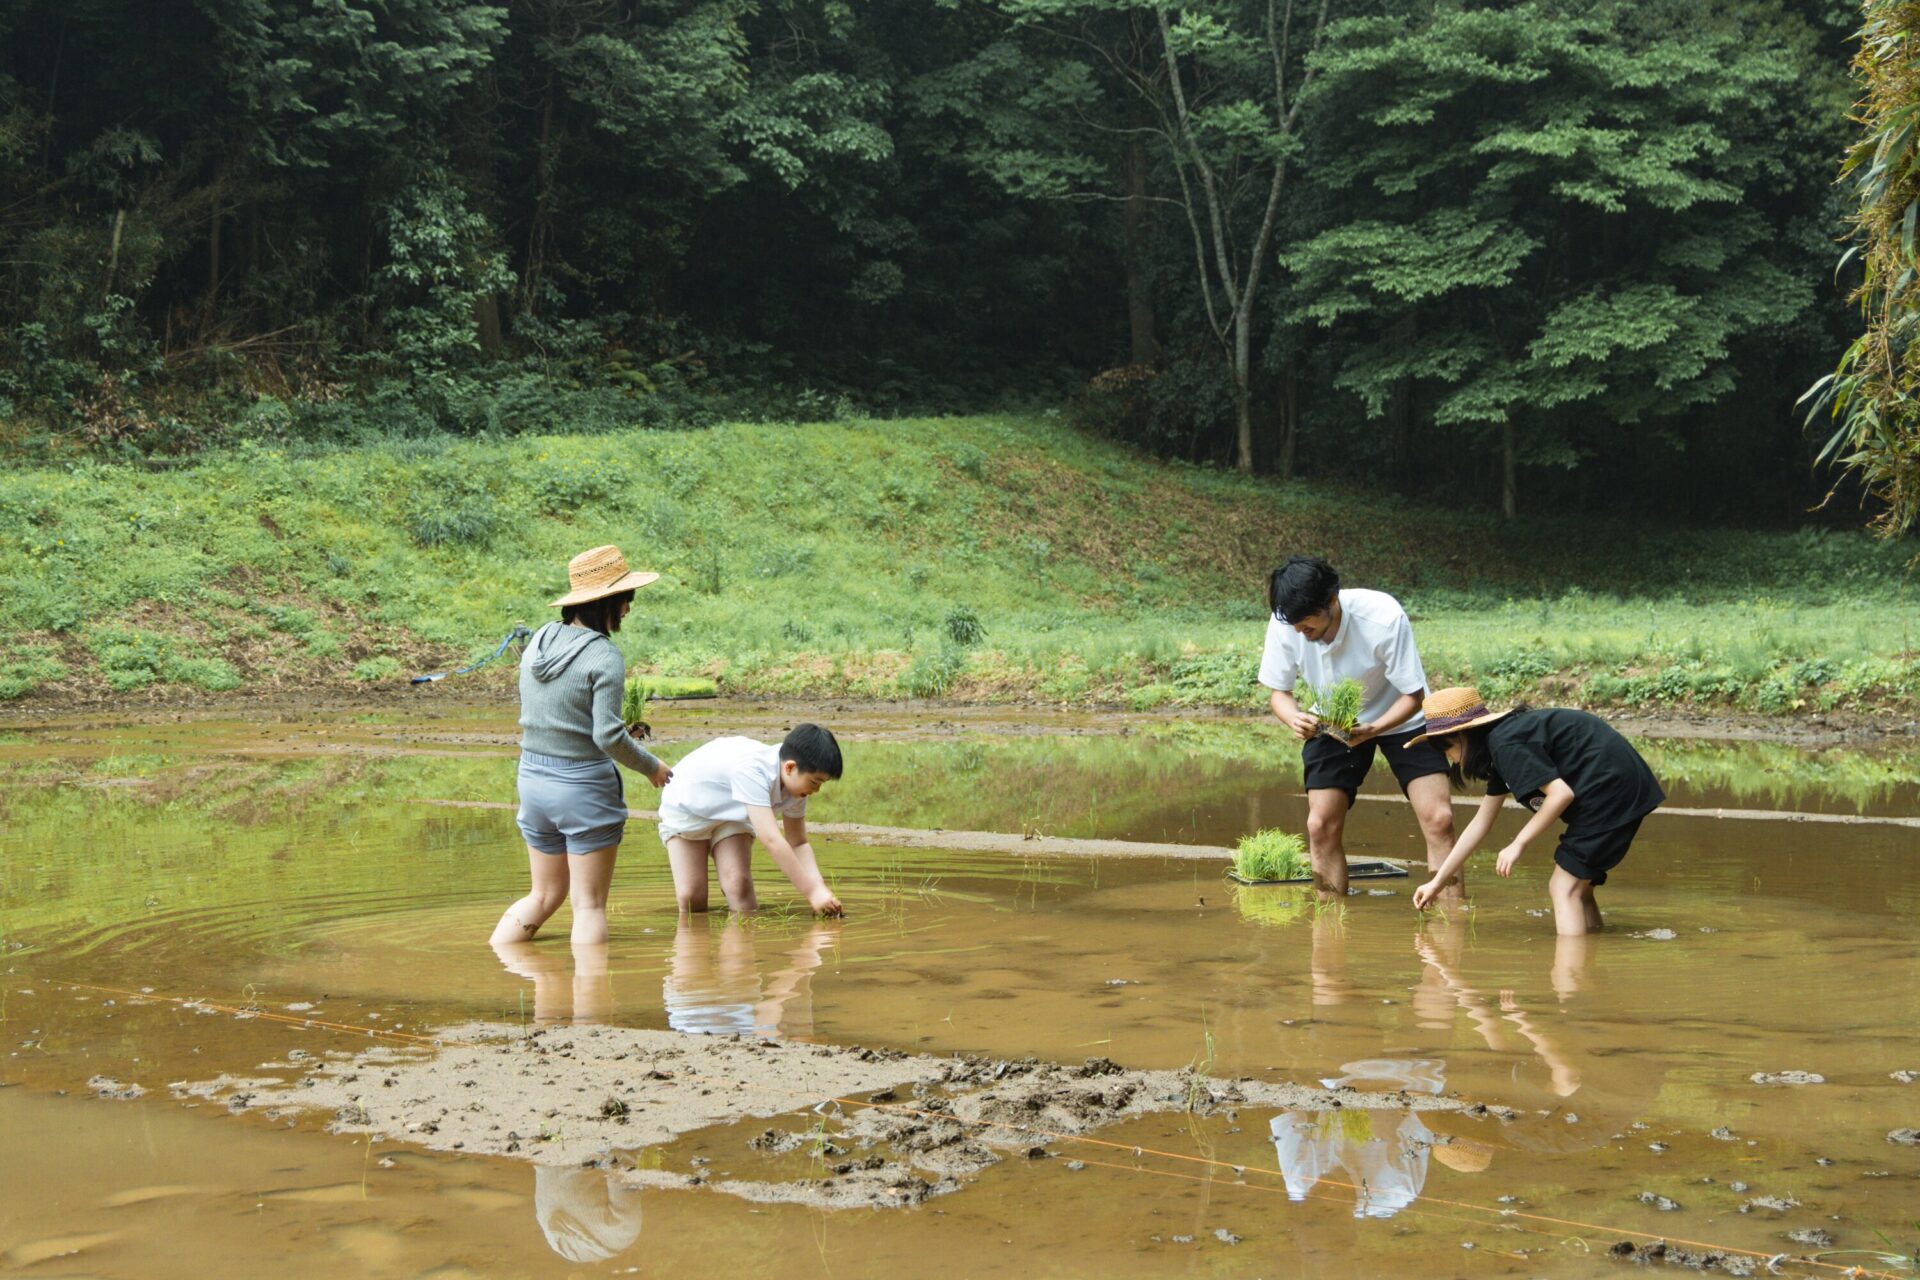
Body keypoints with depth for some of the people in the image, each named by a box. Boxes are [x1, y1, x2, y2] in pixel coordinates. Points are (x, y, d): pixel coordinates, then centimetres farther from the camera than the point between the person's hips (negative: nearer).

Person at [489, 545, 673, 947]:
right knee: (589, 905, 3)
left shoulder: (540, 640, 5)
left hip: (532, 778, 7)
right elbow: (608, 736, -19)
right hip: (583, 785, -7)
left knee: (545, 895, 20)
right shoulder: (604, 655, -16)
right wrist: (651, 767, -2)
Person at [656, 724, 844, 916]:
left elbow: (798, 844, -11)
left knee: (739, 888, -17)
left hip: (731, 812, 5)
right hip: (685, 807, -5)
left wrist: (819, 886, -29)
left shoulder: (796, 783, -19)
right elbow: (772, 840, -48)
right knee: (691, 900, -13)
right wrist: (812, 892, -49)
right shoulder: (751, 770, -43)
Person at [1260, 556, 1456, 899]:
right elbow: (1279, 691, -9)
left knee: (1439, 819, -14)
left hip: (1398, 717, -2)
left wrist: (1372, 729, -41)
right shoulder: (1283, 625, -24)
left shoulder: (1384, 617, -33)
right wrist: (1294, 718, -33)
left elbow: (1413, 695, -24)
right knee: (1321, 826, -8)